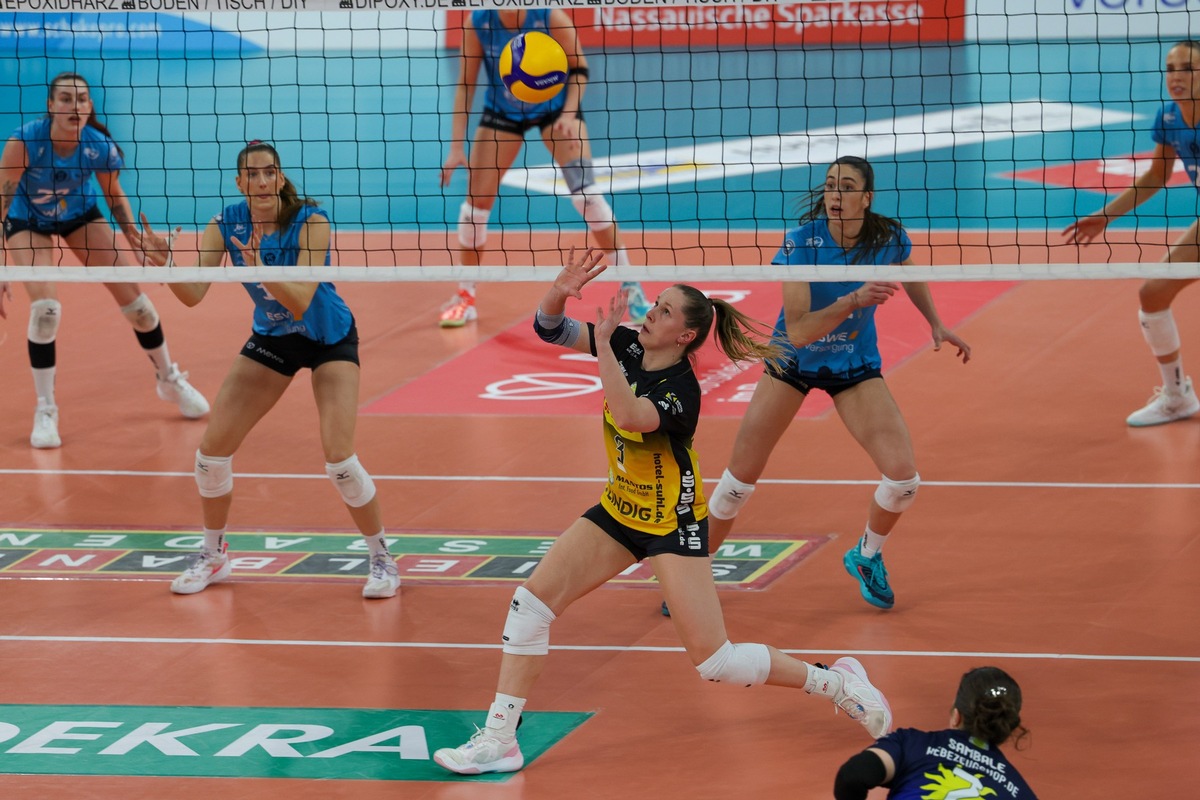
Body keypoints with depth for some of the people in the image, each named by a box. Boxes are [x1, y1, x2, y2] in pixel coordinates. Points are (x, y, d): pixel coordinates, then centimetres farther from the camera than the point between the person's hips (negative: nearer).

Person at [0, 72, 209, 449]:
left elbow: (115, 196, -6)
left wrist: (138, 242, -14)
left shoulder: (101, 148, -26)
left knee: (134, 299, -1)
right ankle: (44, 411, -5)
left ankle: (169, 379, 27)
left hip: (79, 215, 2)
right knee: (45, 307, -22)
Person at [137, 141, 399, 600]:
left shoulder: (310, 222, -27)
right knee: (213, 447, -2)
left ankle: (382, 560, 1)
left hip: (329, 339, -5)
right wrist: (166, 264, -41)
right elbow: (193, 295, -22)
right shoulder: (226, 225, -15)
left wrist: (262, 269, -51)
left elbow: (301, 301, -35)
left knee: (338, 455, -18)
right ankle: (213, 555, 20)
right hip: (272, 338, 5)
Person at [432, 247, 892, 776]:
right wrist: (561, 291, -25)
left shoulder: (681, 391, -26)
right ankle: (499, 741, -2)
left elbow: (628, 416, -46)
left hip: (673, 524, -7)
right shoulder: (630, 347, -5)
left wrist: (603, 341, -43)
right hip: (619, 510, 7)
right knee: (532, 600, -6)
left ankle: (837, 682, 8)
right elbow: (550, 329, -4)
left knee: (715, 662, -11)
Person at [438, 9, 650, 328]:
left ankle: (630, 288, -7)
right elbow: (465, 85, -13)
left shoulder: (551, 18, -26)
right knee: (476, 198, -3)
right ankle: (465, 297, 15)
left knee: (585, 192, -16)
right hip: (502, 112, 2)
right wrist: (457, 146, -17)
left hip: (555, 108, -2)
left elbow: (579, 69, -11)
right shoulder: (477, 23, -21)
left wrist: (569, 112, -27)